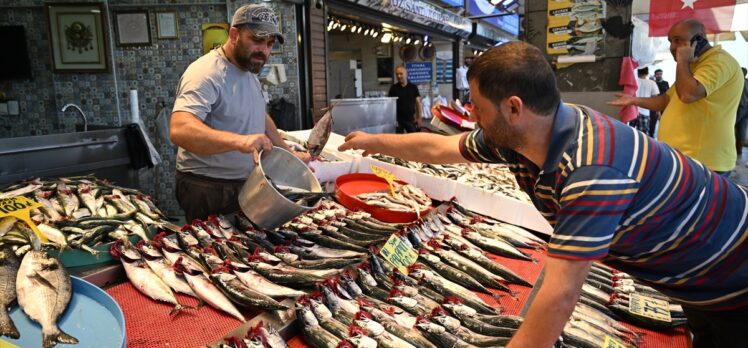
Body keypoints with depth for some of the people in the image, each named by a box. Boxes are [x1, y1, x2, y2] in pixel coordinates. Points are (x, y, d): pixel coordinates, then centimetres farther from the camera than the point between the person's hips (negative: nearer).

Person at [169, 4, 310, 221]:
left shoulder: (249, 72, 7)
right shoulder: (206, 73, -22)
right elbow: (180, 130, -36)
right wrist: (239, 141, -49)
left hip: (246, 184, 9)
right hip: (208, 190, -8)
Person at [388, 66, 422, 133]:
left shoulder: (413, 87, 3)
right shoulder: (394, 88, 1)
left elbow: (418, 103, 5)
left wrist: (419, 117, -1)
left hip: (411, 119, 1)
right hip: (398, 120, -1)